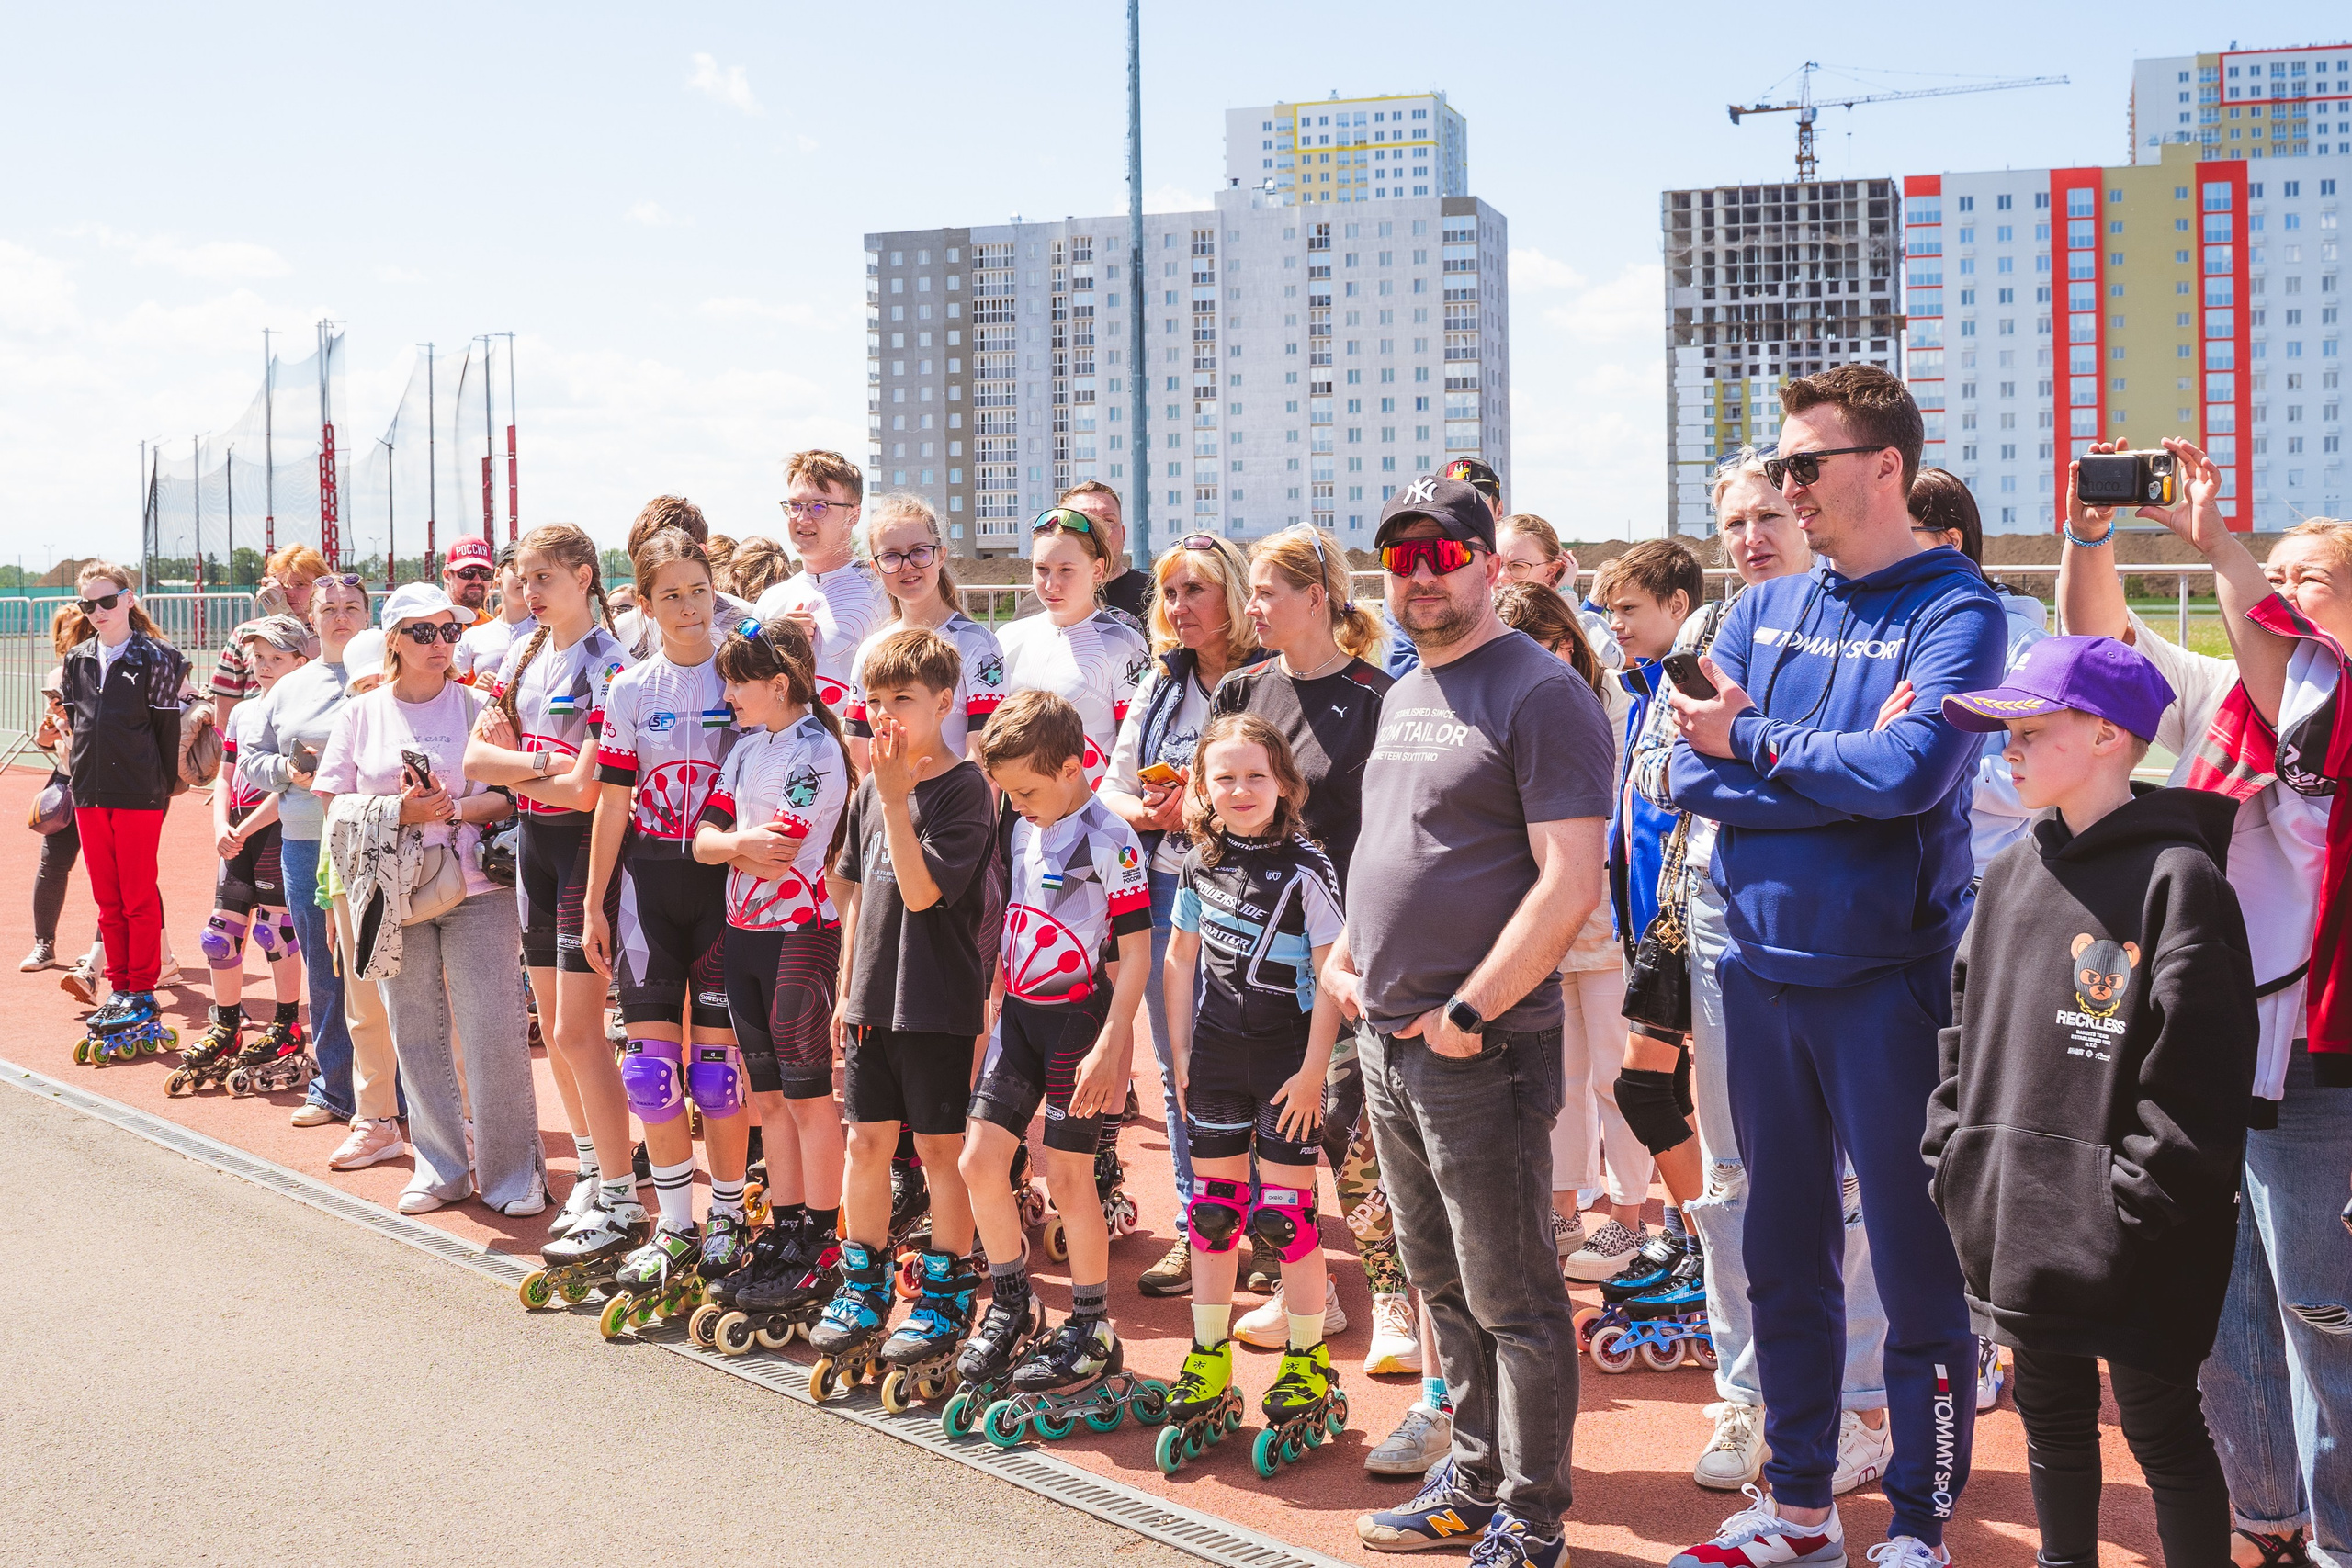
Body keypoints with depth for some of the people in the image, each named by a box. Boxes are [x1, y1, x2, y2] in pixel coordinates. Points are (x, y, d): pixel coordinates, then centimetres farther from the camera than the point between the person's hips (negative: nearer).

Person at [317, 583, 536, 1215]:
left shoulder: (478, 706, 3)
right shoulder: (360, 713, 8)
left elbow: (512, 794, -2)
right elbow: (336, 803, 3)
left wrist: (452, 809, -17)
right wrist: (400, 811, -13)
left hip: (475, 889, -2)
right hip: (395, 895, 2)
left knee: (494, 1032, -5)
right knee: (416, 1032, 7)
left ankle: (513, 1170, 5)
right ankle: (441, 1165, 18)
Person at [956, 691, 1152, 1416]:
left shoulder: (1108, 841, -15)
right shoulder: (1023, 829, 7)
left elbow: (1134, 953, -15)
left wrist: (1110, 1045, -18)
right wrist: (994, 1002, 16)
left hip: (1078, 1017, -7)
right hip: (1018, 1013, 7)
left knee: (1068, 1174, 1)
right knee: (978, 1160, 4)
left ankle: (1092, 1329, 17)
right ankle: (1012, 1305, 23)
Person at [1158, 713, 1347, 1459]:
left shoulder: (1305, 868, -10)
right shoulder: (1200, 864, 5)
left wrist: (1313, 1070, -13)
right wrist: (1180, 1054, 9)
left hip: (1286, 1058, -5)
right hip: (1215, 1054, 5)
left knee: (1284, 1212, -1)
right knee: (1212, 1208, 10)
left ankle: (1308, 1360, 15)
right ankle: (1210, 1362, 21)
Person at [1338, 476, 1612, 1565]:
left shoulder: (1541, 693, -12)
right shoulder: (1402, 696, 15)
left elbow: (1570, 885, -19)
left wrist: (1469, 1012, -18)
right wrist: (1348, 952, 12)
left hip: (1481, 1048, -8)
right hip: (1387, 1035, 9)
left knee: (1510, 1297, 1)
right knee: (1442, 1283, 18)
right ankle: (1475, 1477, 32)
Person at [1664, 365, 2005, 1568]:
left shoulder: (1954, 613, -6)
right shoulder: (1762, 611, 11)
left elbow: (1911, 770, -22)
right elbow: (1691, 772, -1)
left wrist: (1753, 743, -9)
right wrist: (1843, 773, -14)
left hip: (1889, 978, -6)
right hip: (1763, 970, 6)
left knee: (1917, 1263, 1)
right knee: (1782, 1253, 14)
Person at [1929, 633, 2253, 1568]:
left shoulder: (2176, 878, -12)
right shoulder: (2010, 878, 10)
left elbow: (2199, 1069, -16)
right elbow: (1966, 1028, 16)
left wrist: (2143, 1201, -18)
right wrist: (1954, 1158, 9)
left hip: (2135, 1243, -7)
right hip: (2019, 1222, 7)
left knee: (2159, 1423, 5)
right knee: (2051, 1416, 18)